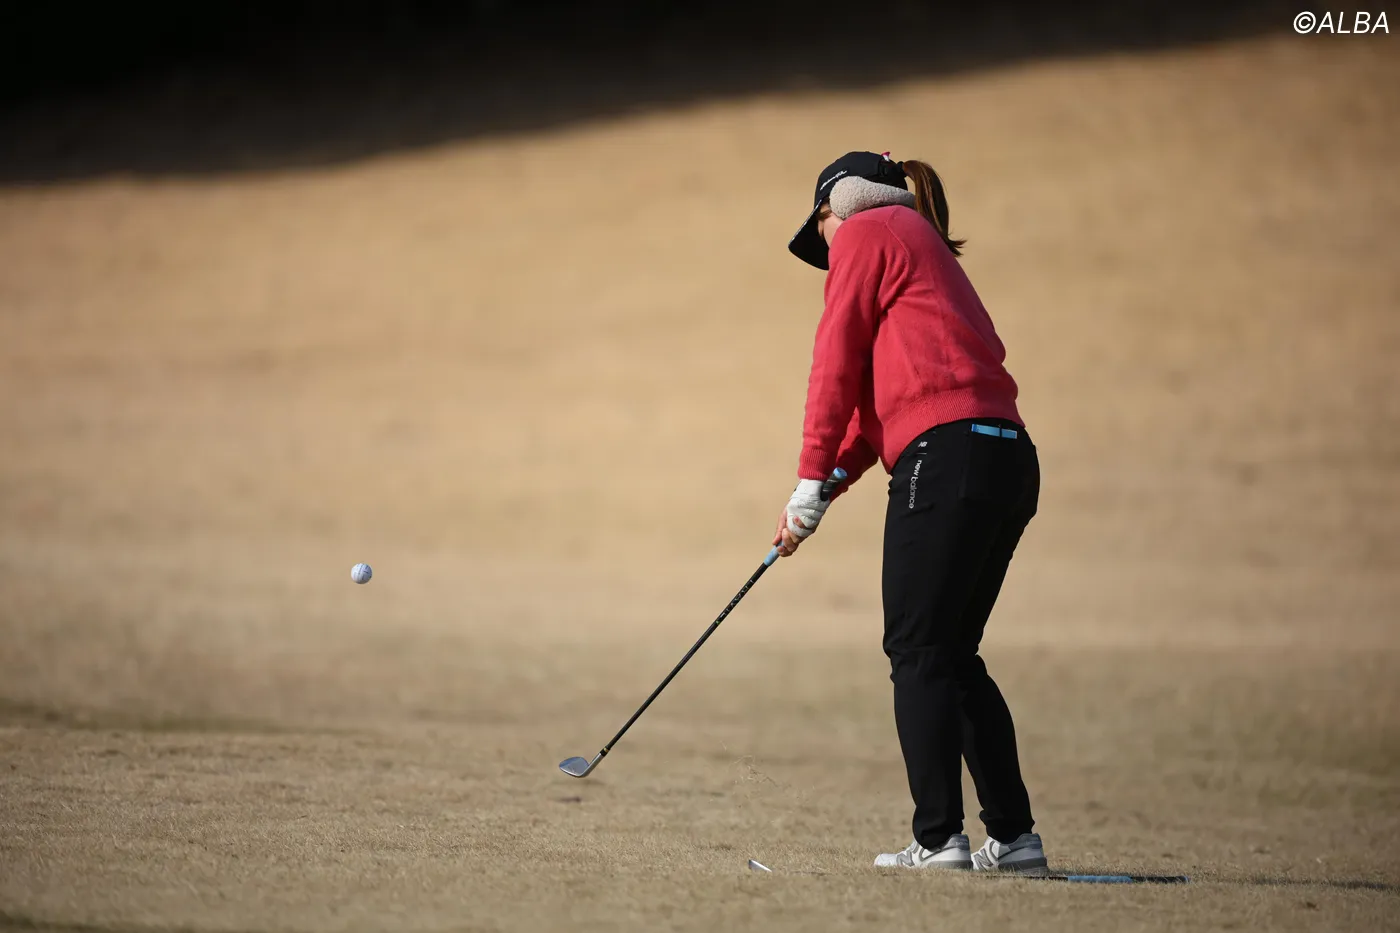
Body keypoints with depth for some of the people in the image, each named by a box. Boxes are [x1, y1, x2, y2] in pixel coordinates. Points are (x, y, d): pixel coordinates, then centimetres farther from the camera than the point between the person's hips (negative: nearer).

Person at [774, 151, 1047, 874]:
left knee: (918, 650, -6)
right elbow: (882, 392, 26)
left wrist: (812, 482, 3)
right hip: (1009, 460, 9)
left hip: (946, 455, -9)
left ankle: (939, 838, -10)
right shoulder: (928, 250, 32)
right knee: (953, 655, 13)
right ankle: (1013, 837, 10)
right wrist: (826, 487, 18)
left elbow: (838, 362, 1)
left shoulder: (867, 232, 6)